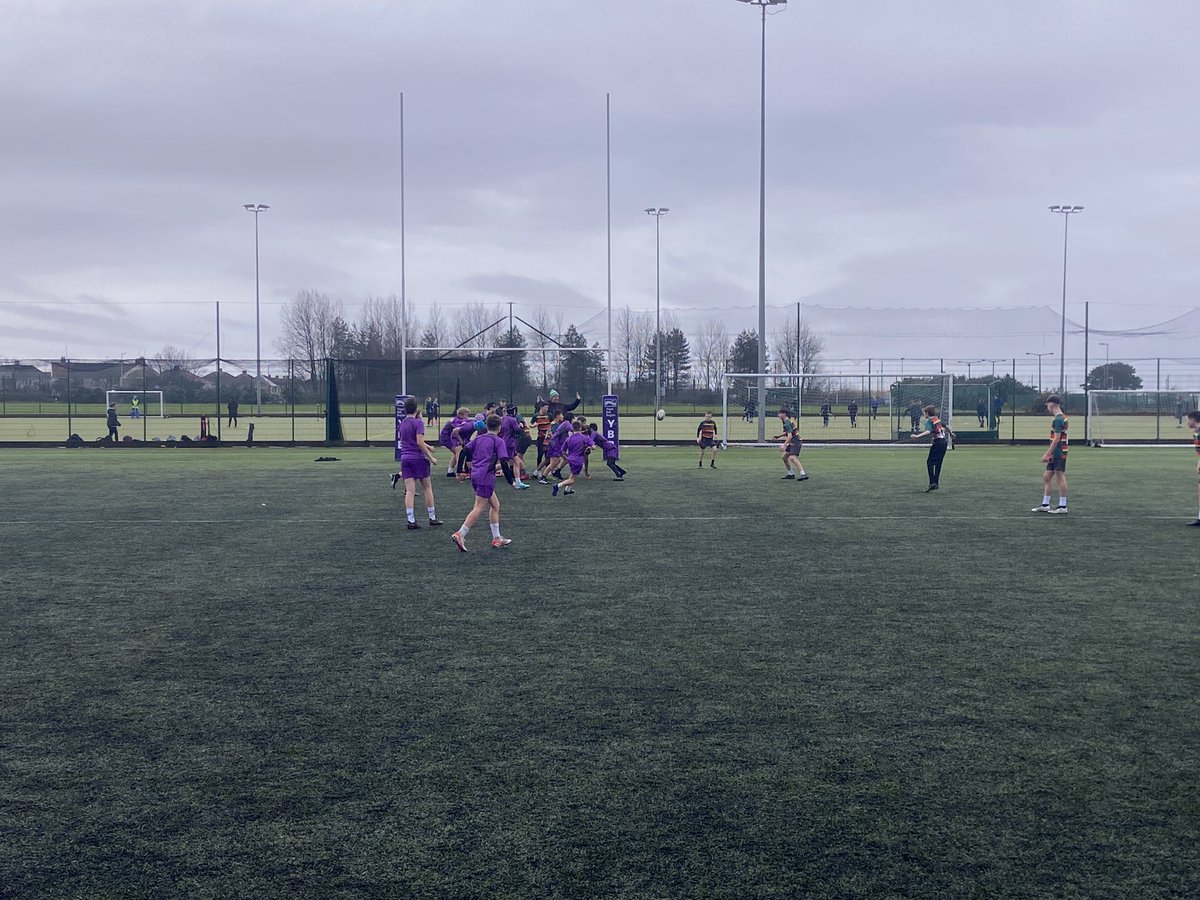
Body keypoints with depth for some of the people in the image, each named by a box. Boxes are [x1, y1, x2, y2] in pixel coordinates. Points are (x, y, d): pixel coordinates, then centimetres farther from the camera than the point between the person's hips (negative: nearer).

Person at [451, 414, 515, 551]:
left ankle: (496, 539, 19)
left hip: (475, 475, 8)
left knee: (495, 505, 17)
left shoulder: (478, 438, 15)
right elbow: (503, 462, -11)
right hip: (486, 476, -8)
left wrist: (461, 472, 14)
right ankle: (460, 535, -21)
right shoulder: (498, 441, -3)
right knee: (479, 508, -10)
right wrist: (511, 481, -7)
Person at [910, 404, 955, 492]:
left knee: (929, 462, -5)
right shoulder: (938, 420, 16)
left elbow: (928, 432, -28)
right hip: (944, 441, 8)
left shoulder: (929, 421, -9)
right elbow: (946, 426, 30)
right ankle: (936, 483, 14)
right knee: (938, 463, 12)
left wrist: (918, 436, -37)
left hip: (937, 443, -8)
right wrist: (951, 433, 48)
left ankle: (932, 482, -15)